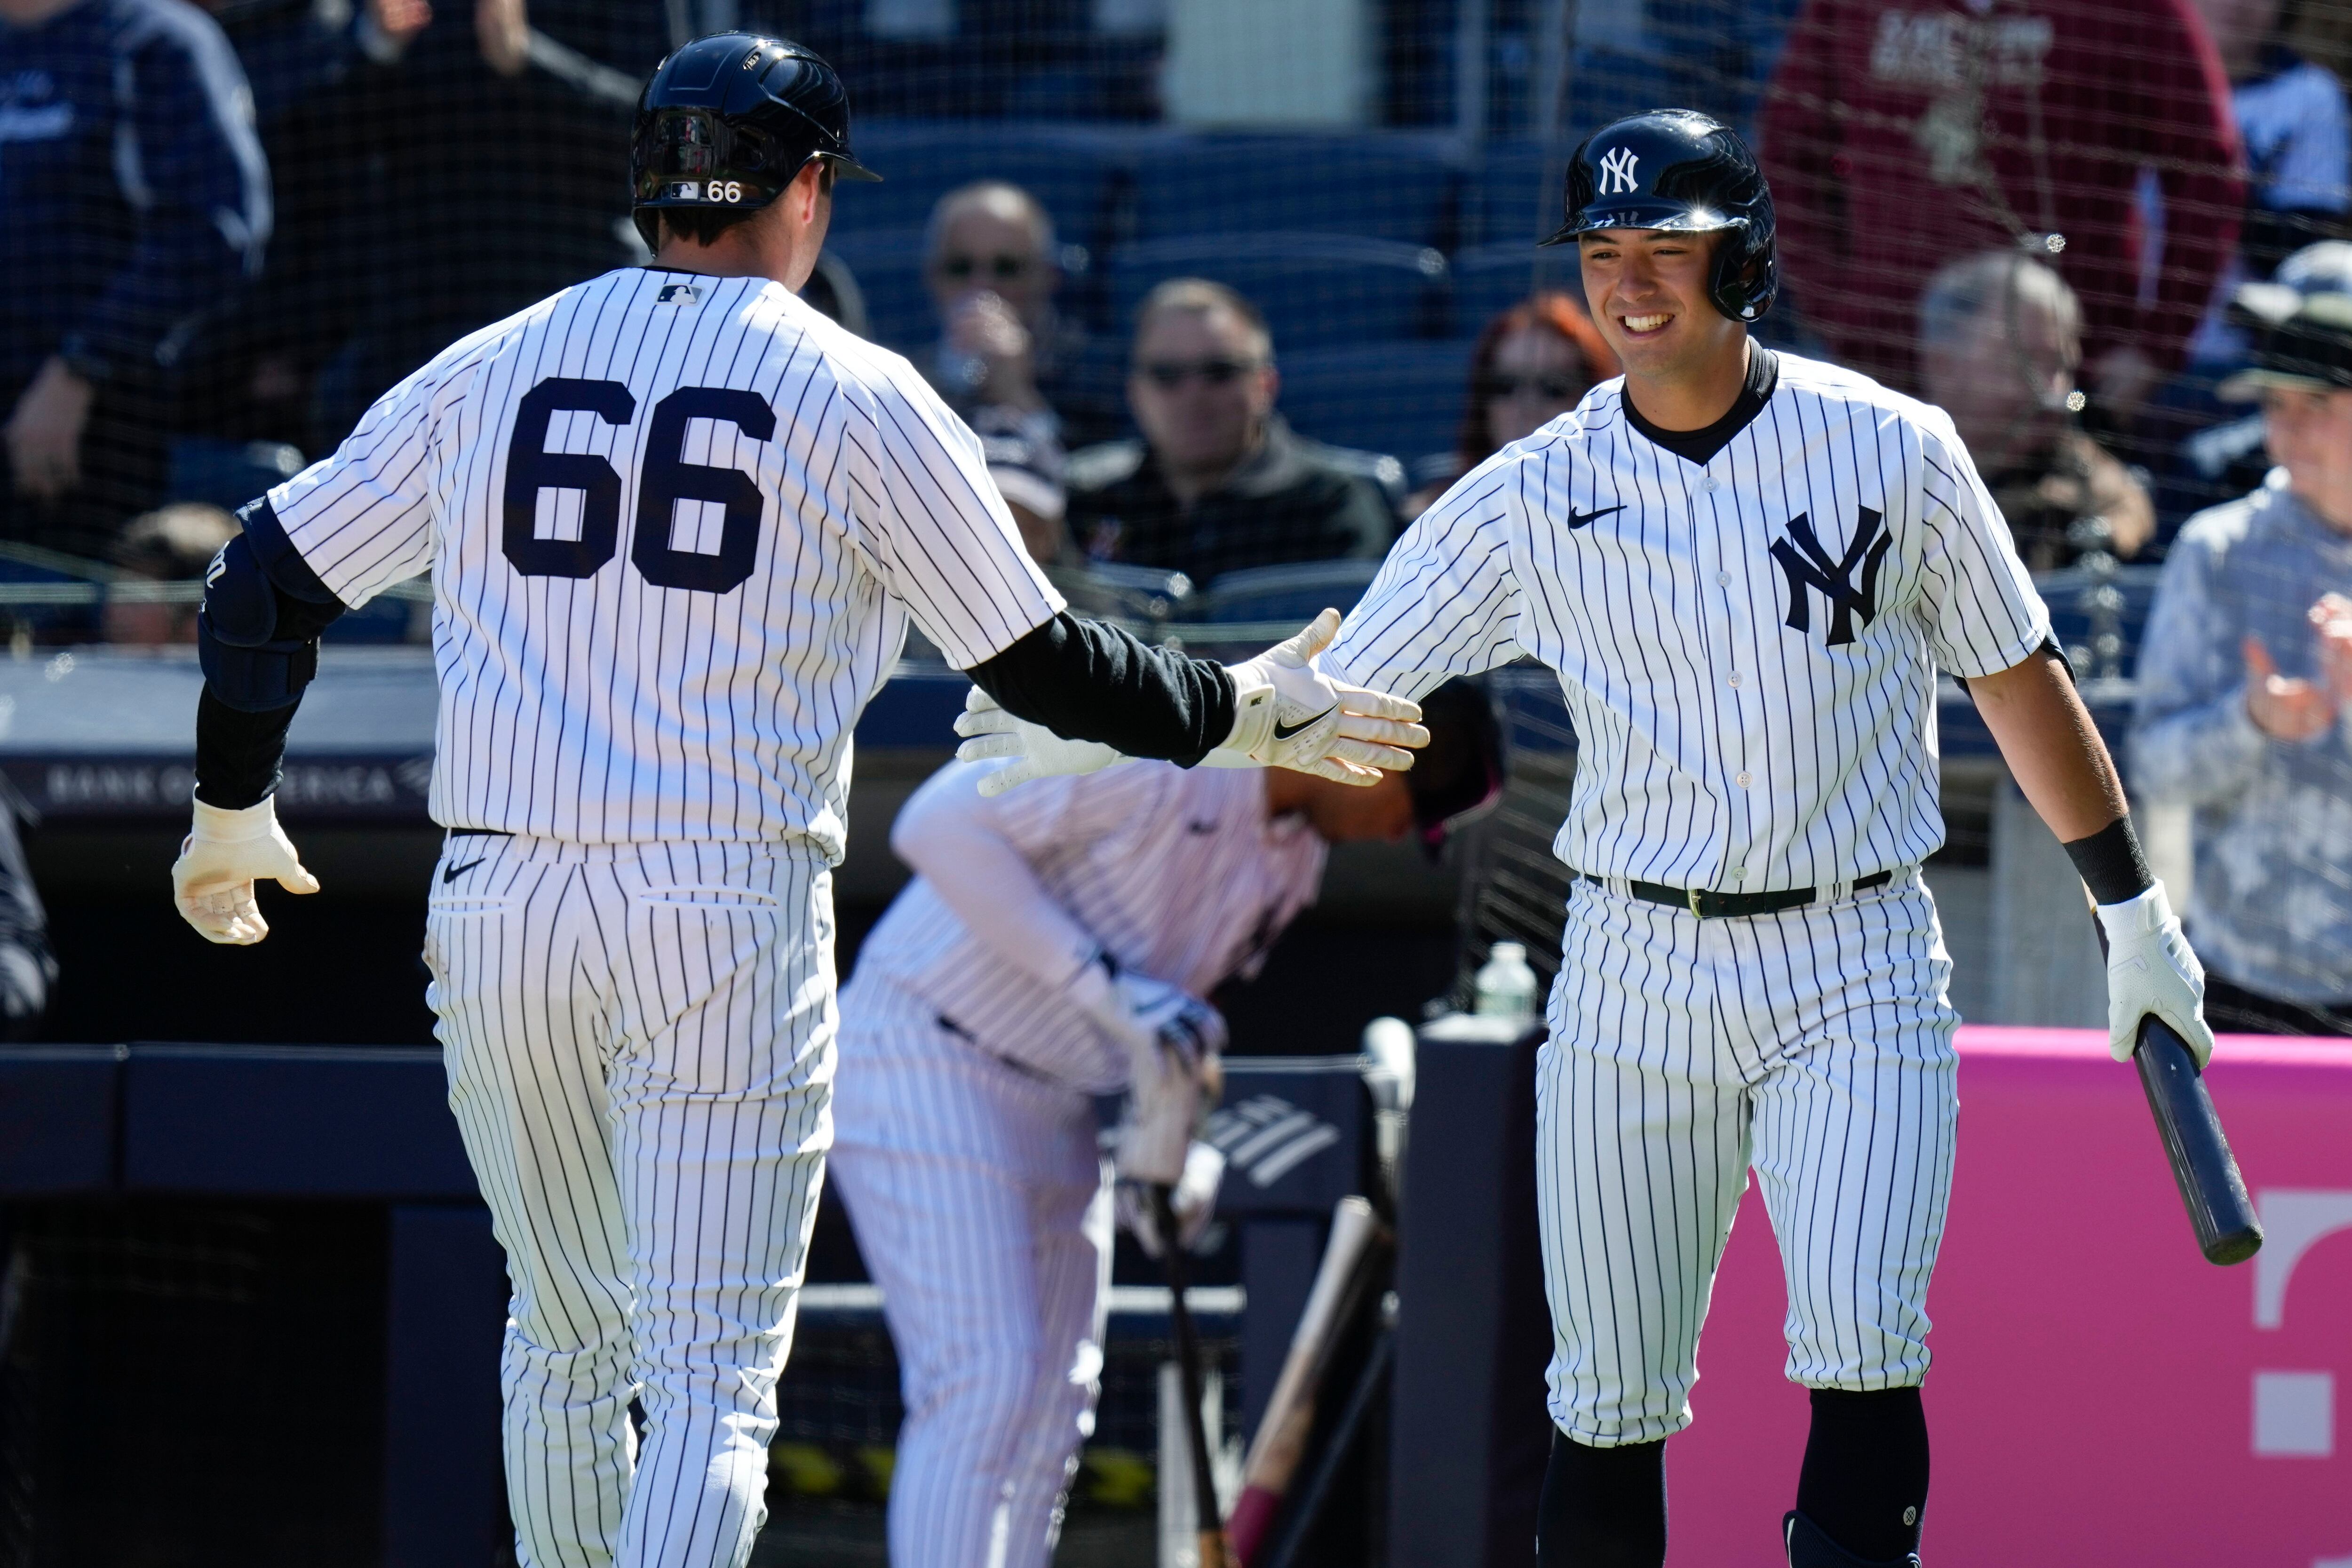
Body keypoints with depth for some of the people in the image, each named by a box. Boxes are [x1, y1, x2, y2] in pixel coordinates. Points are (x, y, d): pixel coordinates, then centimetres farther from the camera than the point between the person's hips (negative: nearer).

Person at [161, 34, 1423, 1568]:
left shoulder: (491, 369, 9)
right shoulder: (857, 395, 0)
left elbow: (265, 583, 10)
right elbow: (1044, 667, 2)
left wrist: (232, 813, 25)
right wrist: (1247, 713, 19)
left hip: (497, 907, 4)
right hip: (732, 916, -4)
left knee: (568, 1337, 20)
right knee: (712, 1380, -4)